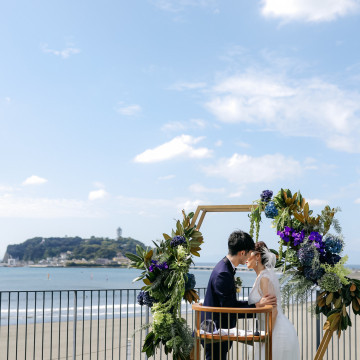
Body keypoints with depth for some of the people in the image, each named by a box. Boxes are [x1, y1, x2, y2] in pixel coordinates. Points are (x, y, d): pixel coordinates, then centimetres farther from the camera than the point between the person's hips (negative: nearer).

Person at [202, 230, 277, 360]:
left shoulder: (225, 266, 9)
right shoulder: (223, 274, -23)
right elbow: (228, 309, -23)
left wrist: (259, 302, 14)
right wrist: (257, 305, -17)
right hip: (215, 334, -10)